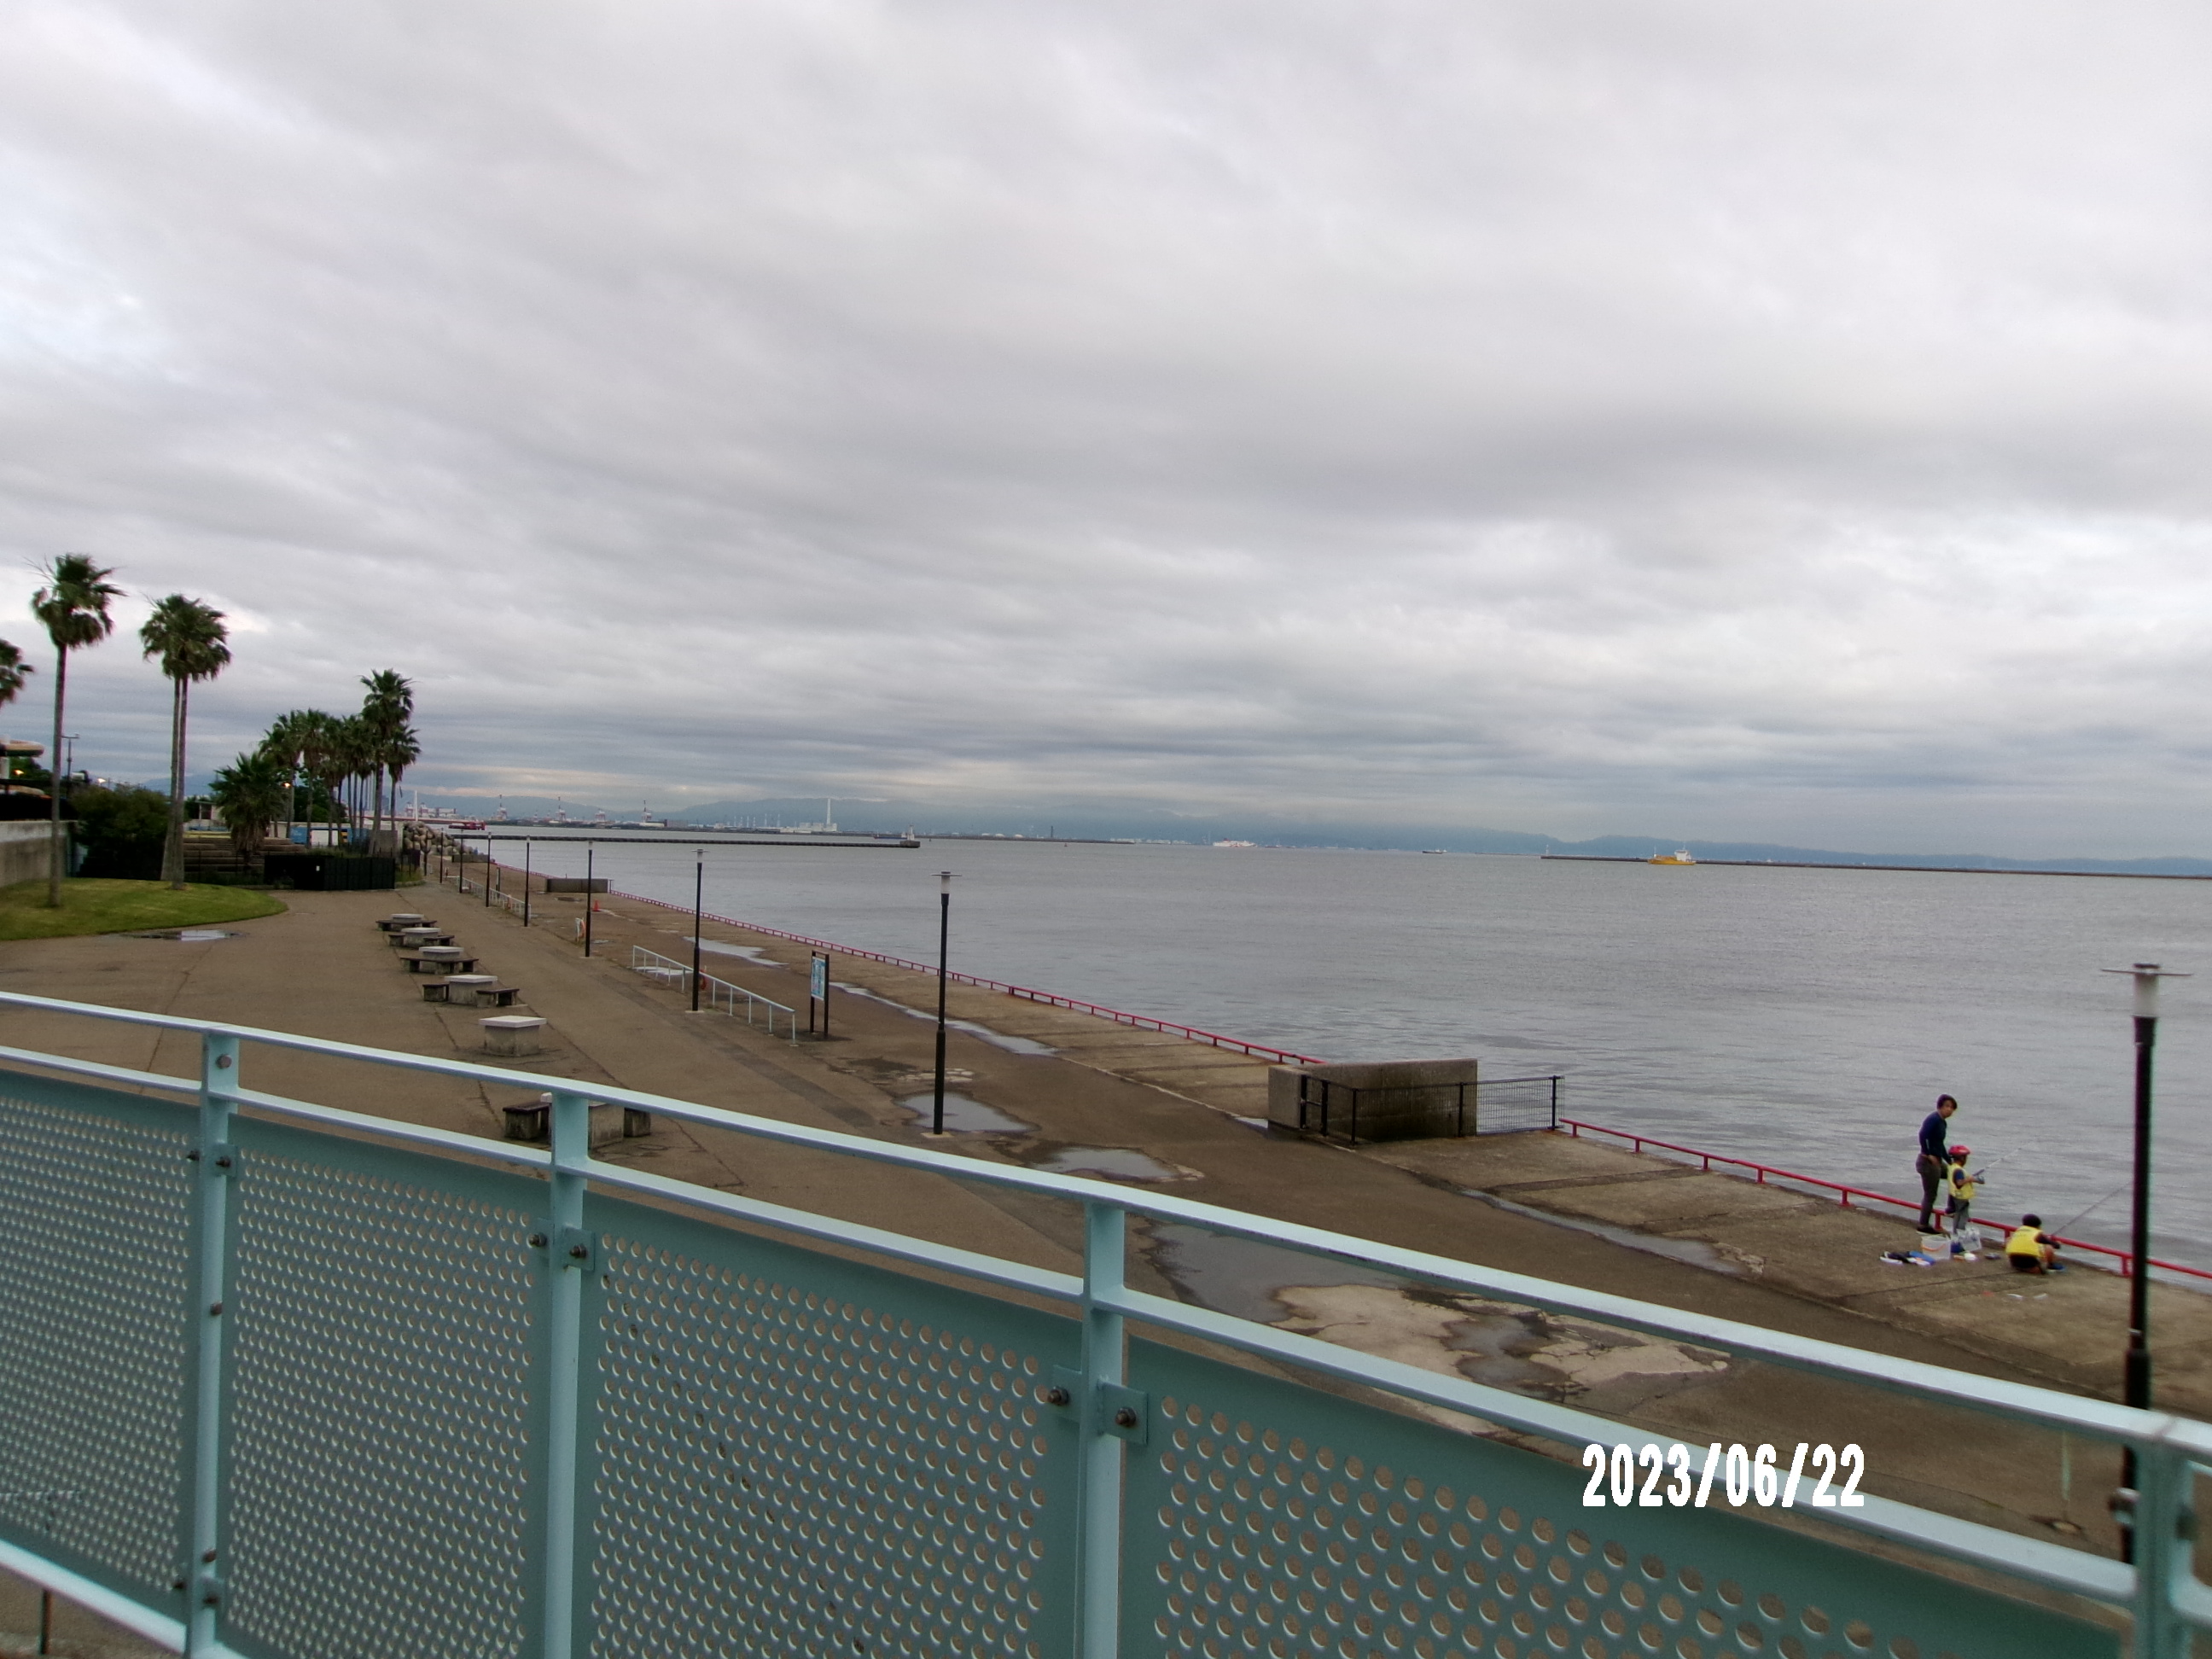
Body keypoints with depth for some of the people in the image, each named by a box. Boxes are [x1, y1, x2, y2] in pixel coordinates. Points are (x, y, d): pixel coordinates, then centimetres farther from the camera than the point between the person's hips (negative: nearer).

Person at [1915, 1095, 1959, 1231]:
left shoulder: (1943, 1123, 13)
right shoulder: (1933, 1119, -15)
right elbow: (1922, 1136, -30)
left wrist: (1950, 1162, 24)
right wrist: (1928, 1154, -25)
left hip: (1937, 1162, 9)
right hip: (1928, 1162, -9)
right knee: (1930, 1195, -1)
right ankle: (1924, 1225, 8)